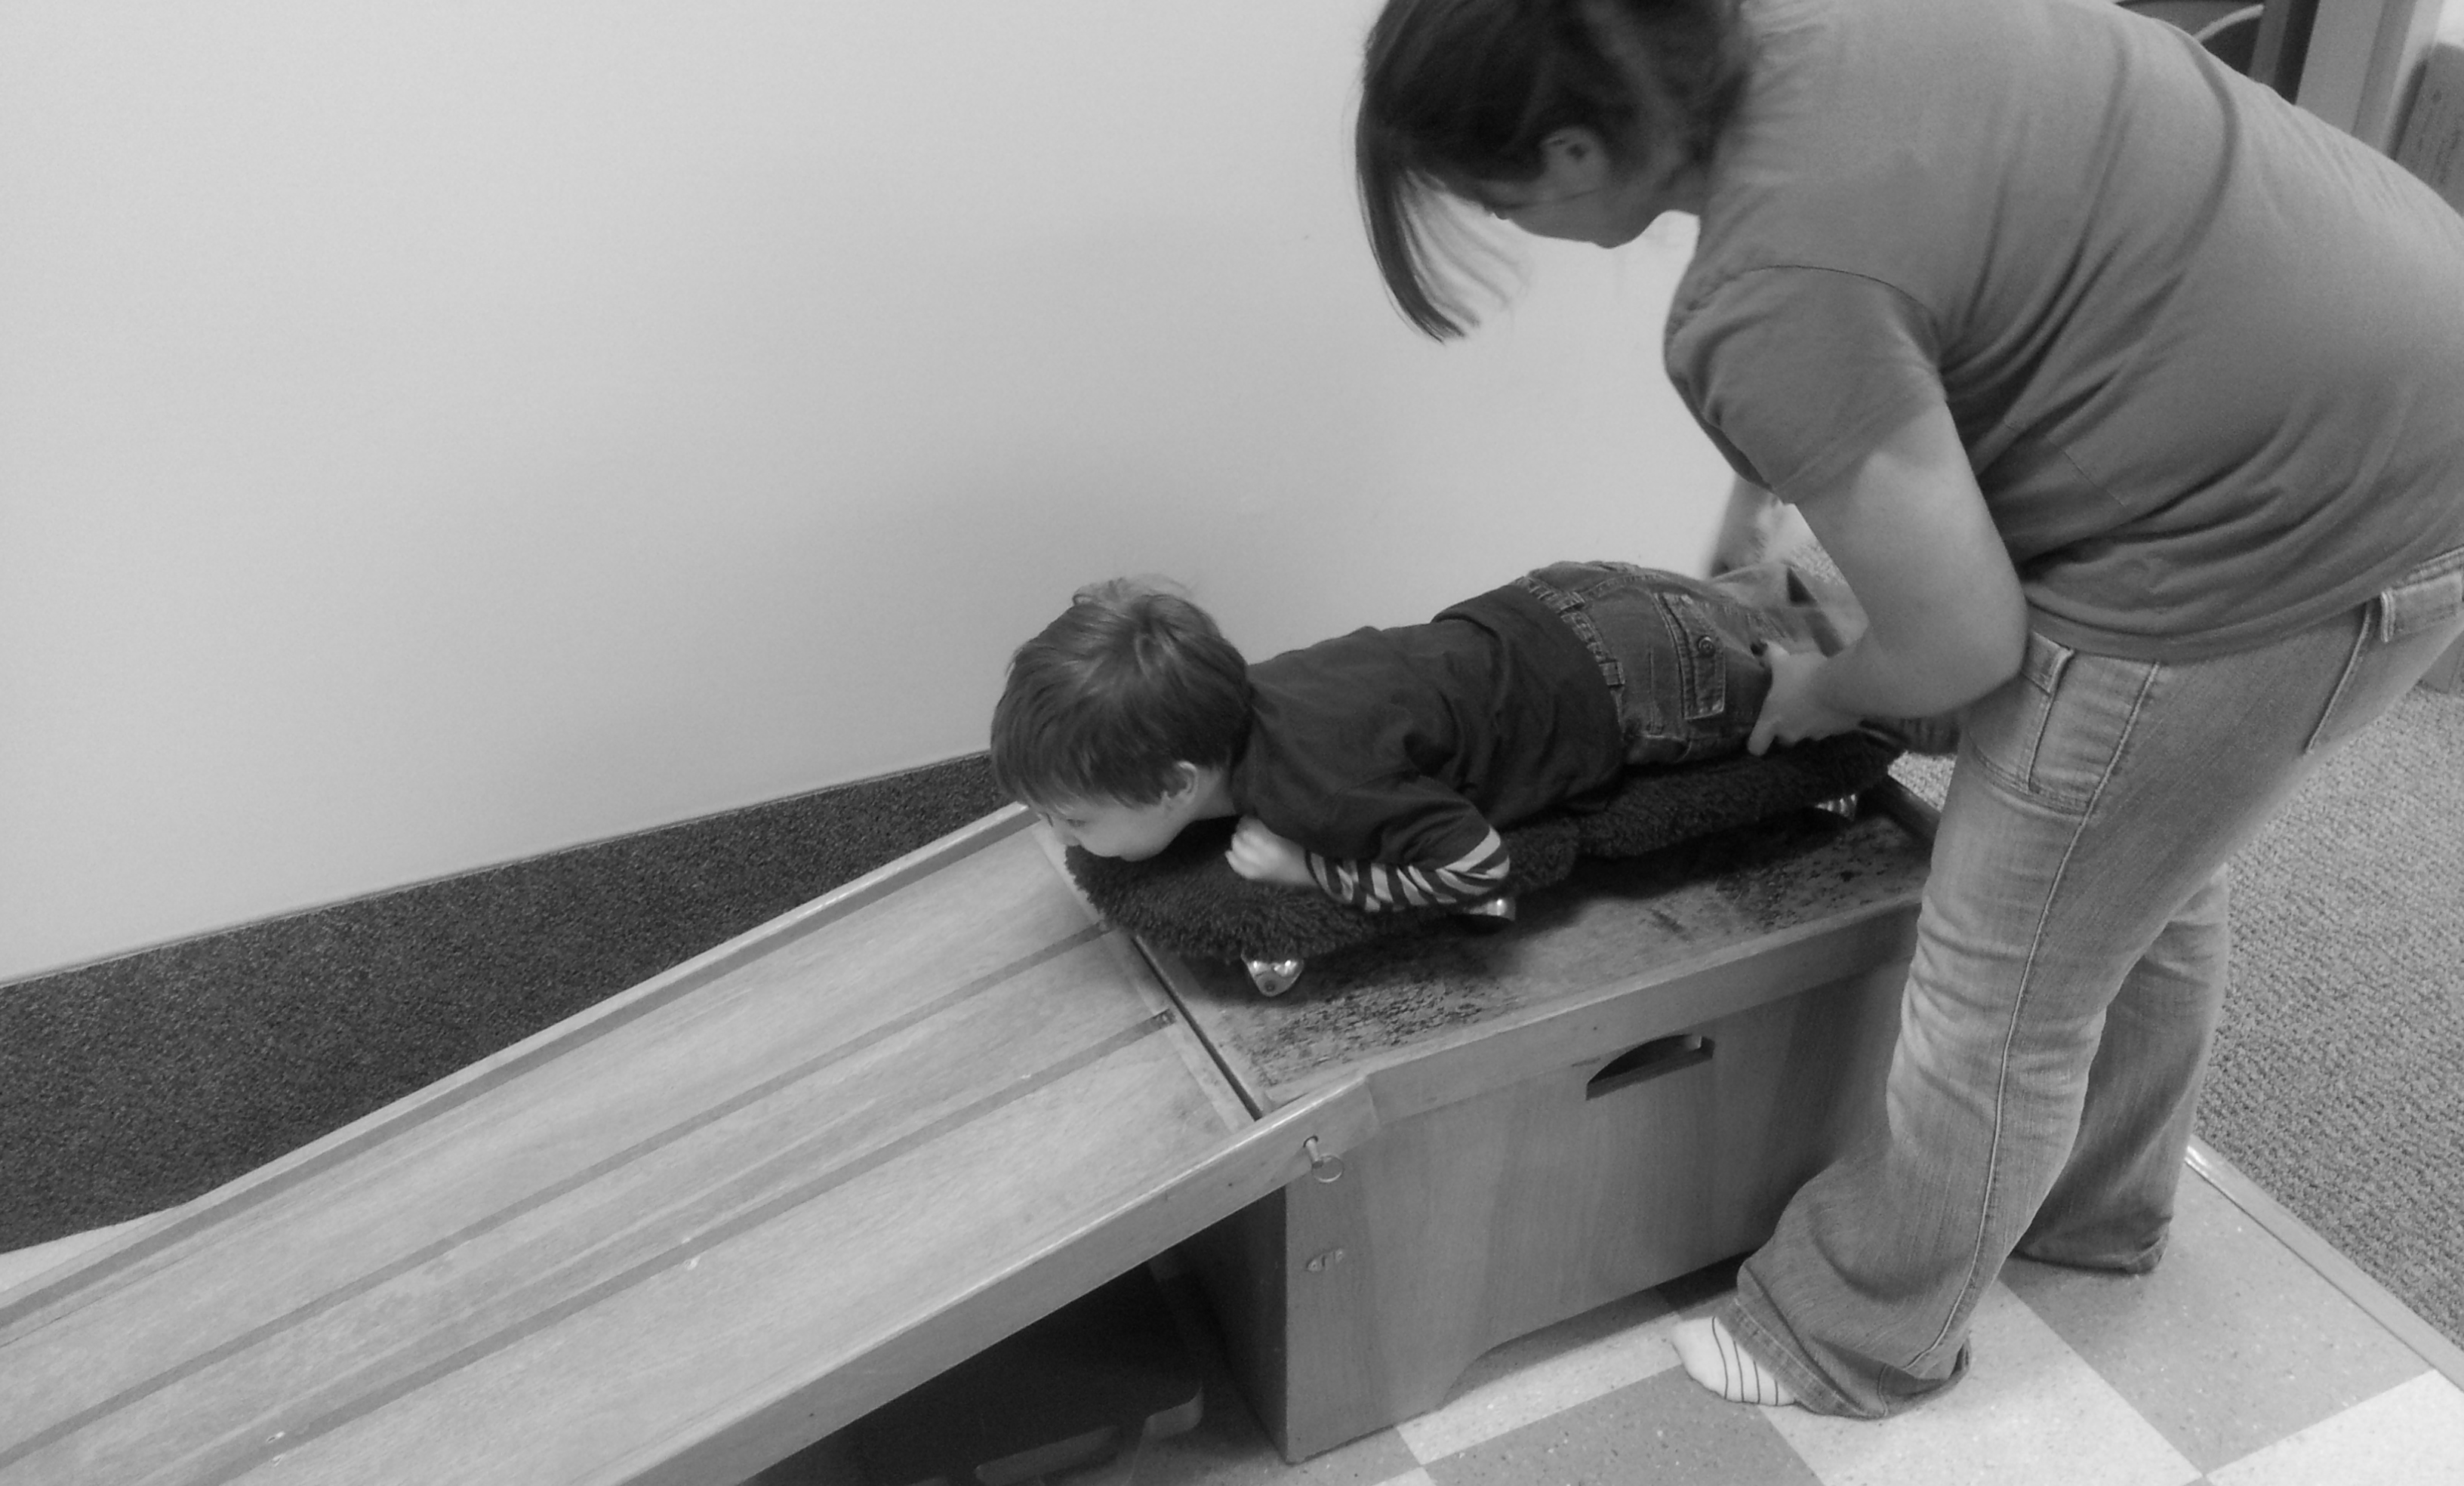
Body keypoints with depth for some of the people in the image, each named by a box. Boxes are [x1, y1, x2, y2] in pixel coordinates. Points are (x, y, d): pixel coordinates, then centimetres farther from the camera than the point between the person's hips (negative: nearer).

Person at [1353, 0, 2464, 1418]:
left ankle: (1861, 1340, 31)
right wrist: (1768, 506, 21)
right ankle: (2101, 1197, 53)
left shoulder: (1771, 297, -28)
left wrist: (1822, 694, 1)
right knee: (2148, 860, 28)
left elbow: (1964, 640, -19)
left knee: (2003, 986, 7)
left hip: (2284, 537, -9)